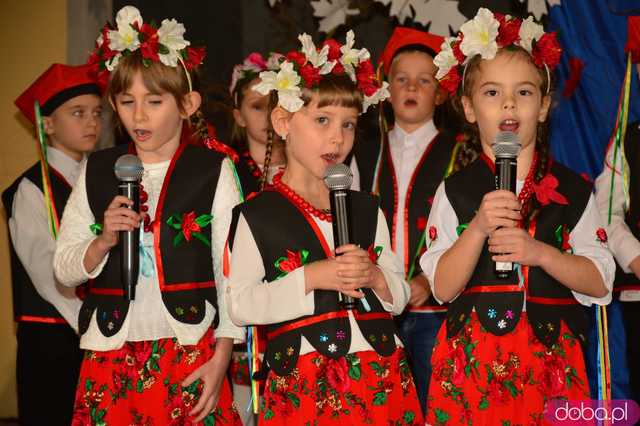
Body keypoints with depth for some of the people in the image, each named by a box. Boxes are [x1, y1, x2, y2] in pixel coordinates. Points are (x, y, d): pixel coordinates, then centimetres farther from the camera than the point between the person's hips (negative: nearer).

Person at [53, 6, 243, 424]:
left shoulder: (214, 171, -1)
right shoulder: (96, 171, 8)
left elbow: (231, 274, -2)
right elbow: (64, 270, 9)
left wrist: (220, 359, -7)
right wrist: (103, 241, -10)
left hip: (192, 356, -2)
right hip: (111, 355, 2)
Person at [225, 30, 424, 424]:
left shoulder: (367, 208, 12)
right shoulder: (256, 215, -1)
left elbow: (400, 297, 12)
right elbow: (240, 306, -7)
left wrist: (375, 278, -9)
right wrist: (308, 278, -16)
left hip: (381, 374, 4)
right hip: (302, 383, -3)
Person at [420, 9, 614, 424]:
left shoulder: (573, 190, 5)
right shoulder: (456, 191, 3)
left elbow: (600, 282, 0)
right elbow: (442, 288, -4)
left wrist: (541, 253, -15)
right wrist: (478, 228, -17)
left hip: (550, 358, 1)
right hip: (472, 356, 0)